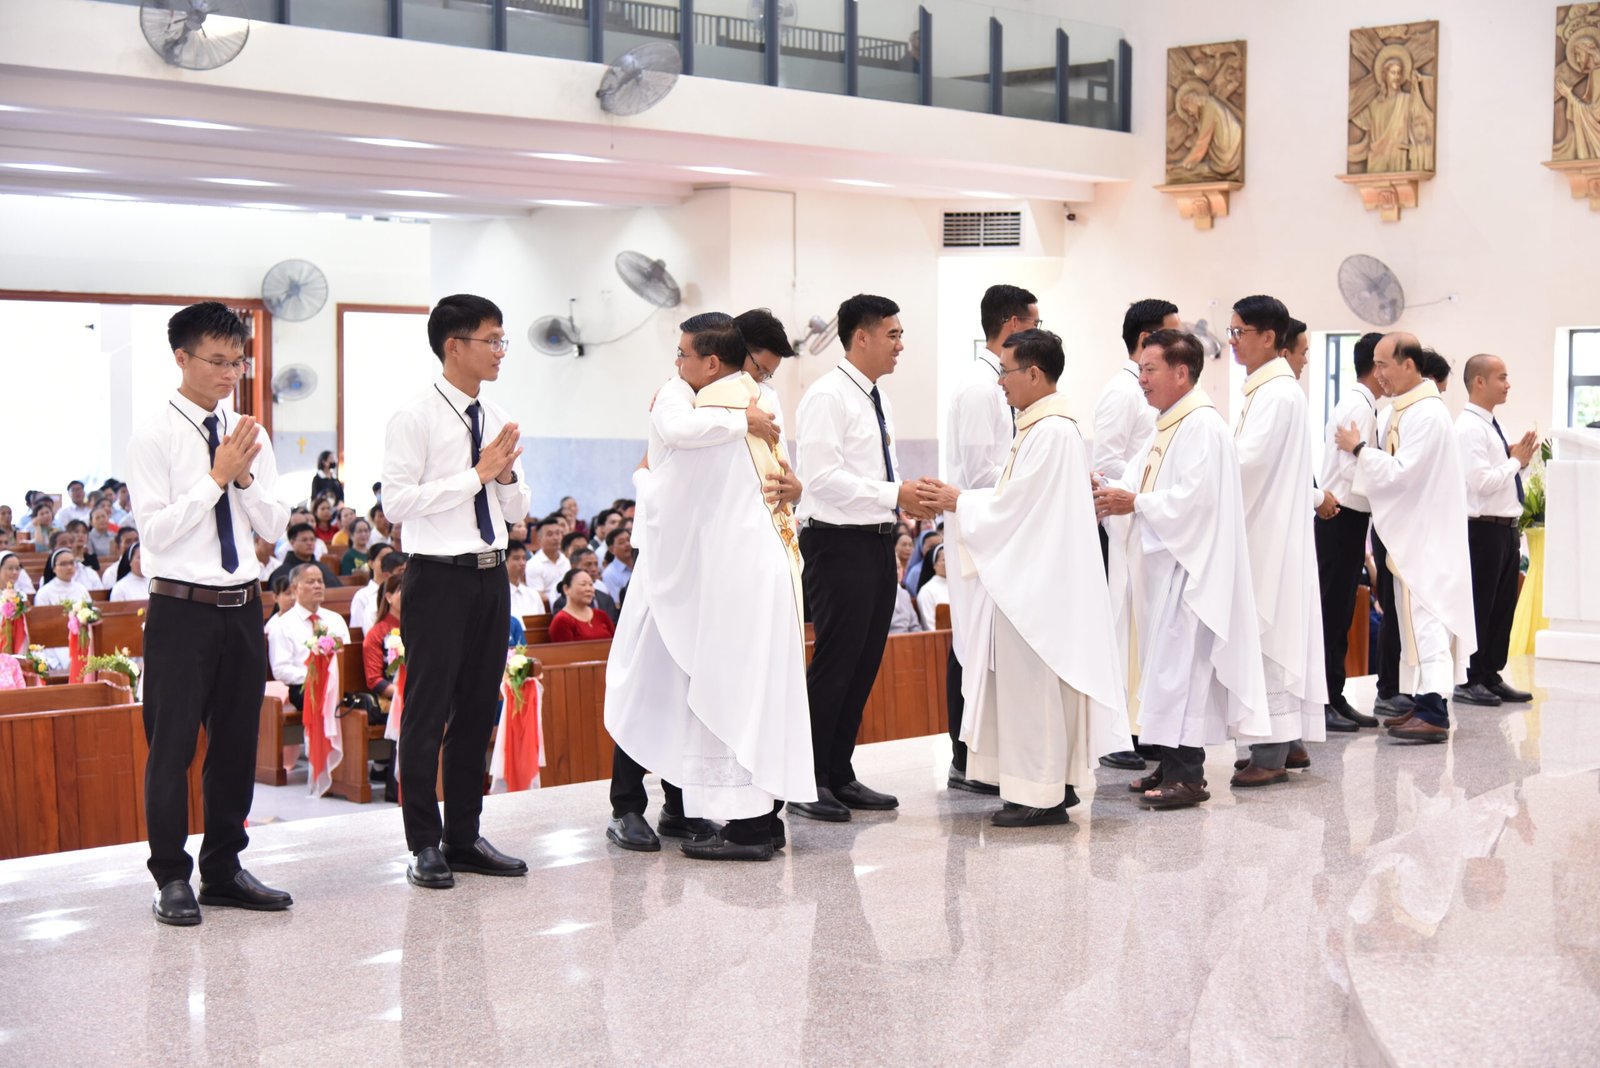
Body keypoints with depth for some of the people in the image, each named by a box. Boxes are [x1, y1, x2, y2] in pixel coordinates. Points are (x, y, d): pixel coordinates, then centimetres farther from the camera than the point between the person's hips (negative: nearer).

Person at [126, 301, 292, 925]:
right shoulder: (154, 438, -7)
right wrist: (216, 477, -15)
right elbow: (153, 531, -14)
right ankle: (171, 879, 11)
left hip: (242, 607, 5)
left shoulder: (250, 436, 8)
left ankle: (224, 869, 24)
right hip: (182, 609, -5)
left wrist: (244, 478, -10)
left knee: (237, 740, 12)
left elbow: (274, 527, 6)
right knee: (172, 744, 0)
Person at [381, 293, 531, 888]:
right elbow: (397, 504, -16)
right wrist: (475, 475, -16)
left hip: (491, 575, 7)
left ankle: (464, 837, 23)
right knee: (428, 710, 0)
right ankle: (424, 846, 8)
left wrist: (506, 475, -5)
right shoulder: (415, 417, -9)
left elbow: (518, 508, 17)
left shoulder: (496, 419, 11)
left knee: (478, 709, 13)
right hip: (439, 577, -7)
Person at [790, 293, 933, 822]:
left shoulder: (877, 399, 17)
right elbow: (821, 477, -21)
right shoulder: (827, 396, -12)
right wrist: (894, 494, -21)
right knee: (835, 660, -6)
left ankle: (839, 775, 20)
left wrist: (908, 498, 5)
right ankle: (807, 782, 2)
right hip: (839, 544, -9)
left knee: (864, 662, 11)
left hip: (877, 542, 9)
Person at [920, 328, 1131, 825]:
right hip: (1025, 577, 10)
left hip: (1037, 583, -10)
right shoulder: (1043, 426, 13)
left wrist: (958, 501, -6)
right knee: (1035, 685, 14)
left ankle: (1040, 795, 3)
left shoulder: (1050, 431, -18)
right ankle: (1053, 784, 21)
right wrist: (954, 499, 9)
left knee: (1032, 685, -4)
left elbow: (1015, 505, -19)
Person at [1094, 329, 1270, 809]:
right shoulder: (1167, 426, 17)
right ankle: (1172, 764, 17)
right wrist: (1112, 493, 0)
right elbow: (1152, 487, 18)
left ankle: (1188, 774, -4)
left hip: (1188, 566, -10)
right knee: (1166, 665, 11)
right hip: (1164, 562, 10)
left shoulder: (1202, 426, -14)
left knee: (1180, 663, -8)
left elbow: (1193, 497, -22)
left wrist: (1134, 503, -15)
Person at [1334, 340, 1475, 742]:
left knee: (1425, 616, -12)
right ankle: (1425, 702, 18)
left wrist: (1359, 448, -15)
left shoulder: (1426, 414, -18)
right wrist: (1362, 450, 6)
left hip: (1425, 535, -10)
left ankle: (1434, 713, -14)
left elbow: (1402, 472, -23)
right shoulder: (1406, 408, 13)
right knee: (1418, 615, 12)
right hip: (1412, 533, 10)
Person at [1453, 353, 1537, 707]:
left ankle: (1491, 676, 19)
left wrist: (1523, 459, 5)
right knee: (1478, 607, -3)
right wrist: (1516, 460, -10)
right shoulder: (1469, 428, -13)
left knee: (1503, 605, 12)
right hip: (1484, 529, -9)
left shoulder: (1493, 426, 16)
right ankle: (1469, 681, 5)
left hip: (1507, 529, 9)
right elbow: (1483, 482, -22)